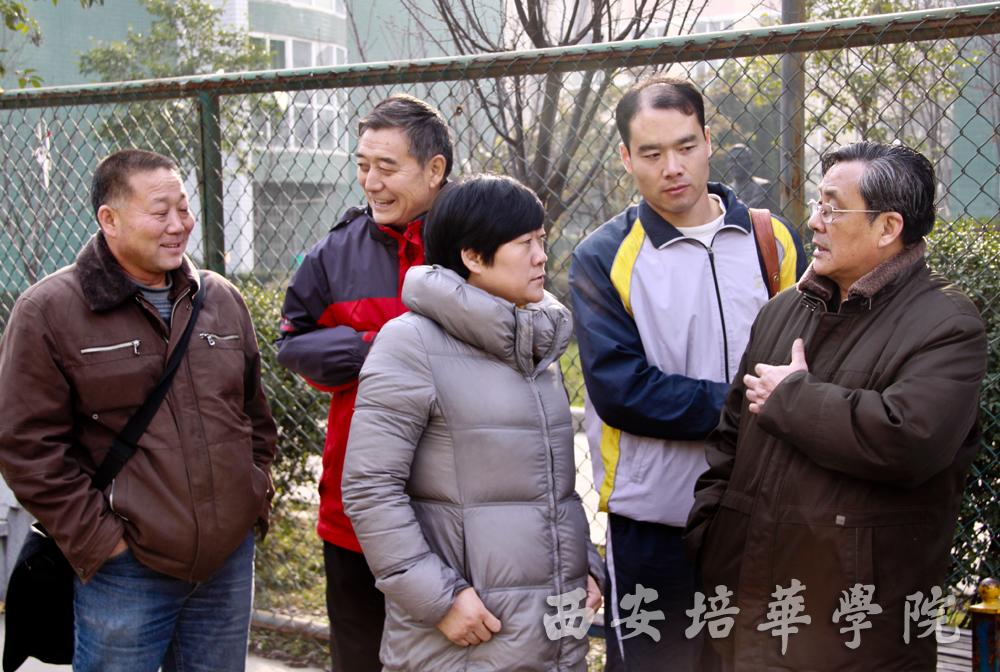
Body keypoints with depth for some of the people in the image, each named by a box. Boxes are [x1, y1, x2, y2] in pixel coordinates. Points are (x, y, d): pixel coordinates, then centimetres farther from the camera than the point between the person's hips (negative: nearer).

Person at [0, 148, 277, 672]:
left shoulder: (222, 299, 9)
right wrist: (95, 539, -12)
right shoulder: (49, 311, -8)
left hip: (231, 559, 5)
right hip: (126, 570, -5)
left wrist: (256, 495, 9)